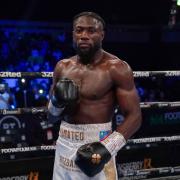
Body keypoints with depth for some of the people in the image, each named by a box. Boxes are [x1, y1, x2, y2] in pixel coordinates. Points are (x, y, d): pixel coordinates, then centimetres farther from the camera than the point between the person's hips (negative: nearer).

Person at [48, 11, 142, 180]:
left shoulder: (117, 68, -8)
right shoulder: (63, 67, 7)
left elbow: (134, 116, -11)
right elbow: (51, 116, 14)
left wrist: (106, 148, -22)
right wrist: (57, 102, -8)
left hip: (96, 145, -5)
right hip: (64, 146, 5)